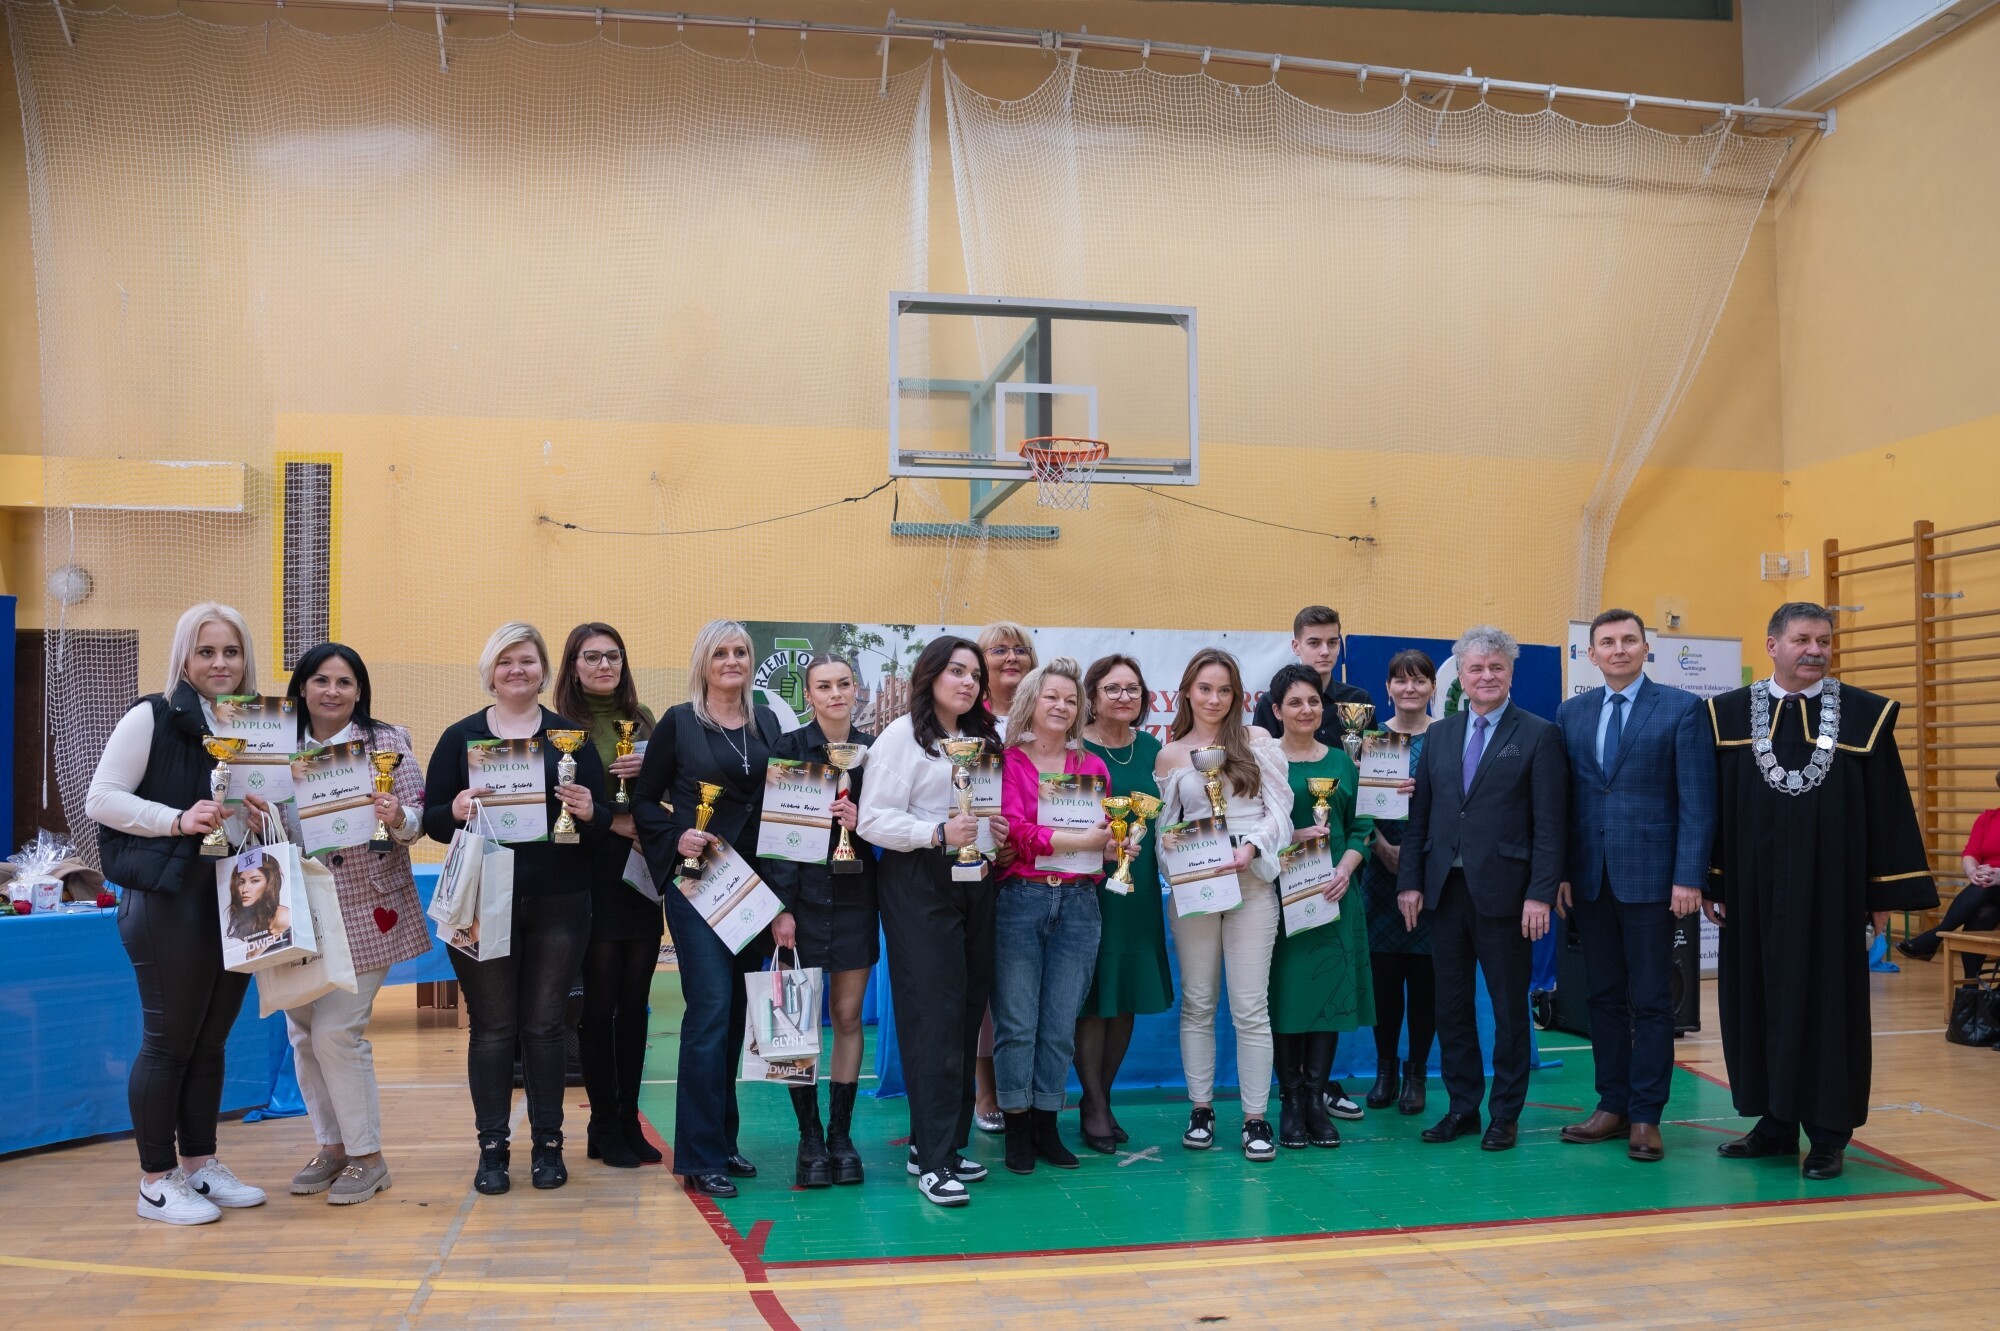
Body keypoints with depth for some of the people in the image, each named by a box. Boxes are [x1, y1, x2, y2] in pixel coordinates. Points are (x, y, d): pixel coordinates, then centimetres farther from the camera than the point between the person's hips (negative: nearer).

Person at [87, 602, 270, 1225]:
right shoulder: (152, 717, -6)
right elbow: (101, 798, -9)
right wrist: (178, 820, -21)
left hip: (235, 901, 6)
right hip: (169, 900, -6)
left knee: (211, 1039, 14)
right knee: (168, 1040, 0)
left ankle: (199, 1163, 26)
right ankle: (156, 1181, 11)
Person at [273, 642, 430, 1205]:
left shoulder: (386, 741, -1)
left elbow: (417, 818, -5)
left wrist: (397, 817, -27)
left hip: (365, 911, -4)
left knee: (338, 1032, -6)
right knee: (303, 1032, 8)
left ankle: (367, 1156, 9)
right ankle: (331, 1144, 25)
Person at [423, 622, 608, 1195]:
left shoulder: (571, 735, 6)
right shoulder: (460, 737, 6)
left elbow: (603, 821, 5)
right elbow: (430, 820, 3)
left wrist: (589, 811, -18)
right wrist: (455, 812, -19)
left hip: (557, 905, 0)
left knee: (544, 1025, 6)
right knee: (492, 1027, 4)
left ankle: (548, 1146, 16)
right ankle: (492, 1149, 13)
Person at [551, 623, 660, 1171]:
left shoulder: (642, 720, 11)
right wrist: (609, 822, -15)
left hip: (643, 872, 4)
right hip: (591, 874, -4)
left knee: (634, 1004, 8)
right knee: (599, 1004, 0)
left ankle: (629, 1122, 17)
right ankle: (604, 1126, 12)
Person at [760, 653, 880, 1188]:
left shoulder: (873, 749, 5)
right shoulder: (788, 746, -2)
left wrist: (862, 822, -12)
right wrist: (779, 904, -12)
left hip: (856, 896, 3)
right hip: (803, 895, -2)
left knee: (849, 1017, 7)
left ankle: (841, 1134, 17)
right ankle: (810, 1138, 12)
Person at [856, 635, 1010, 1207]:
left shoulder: (981, 739, 18)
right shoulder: (902, 735, -3)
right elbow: (874, 820, -11)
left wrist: (995, 832, 5)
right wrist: (938, 832, -22)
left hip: (974, 883, 7)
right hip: (919, 885, -7)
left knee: (968, 1010, 6)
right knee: (934, 1015, -8)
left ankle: (941, 1142, 17)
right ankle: (933, 1159, -3)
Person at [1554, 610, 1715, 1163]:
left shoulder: (1682, 709, -2)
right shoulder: (1571, 713, 10)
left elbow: (1697, 802, -6)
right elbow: (1563, 799, 9)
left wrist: (1688, 878, -13)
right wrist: (1560, 873, 3)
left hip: (1649, 875, -4)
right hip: (1590, 879, 4)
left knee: (1650, 1000, 2)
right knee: (1604, 996, 10)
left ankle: (1645, 1116, 10)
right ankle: (1612, 1105, 19)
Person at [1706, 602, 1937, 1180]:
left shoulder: (1866, 715, -1)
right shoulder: (1729, 715, 3)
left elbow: (1887, 811, 0)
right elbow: (1713, 806, 6)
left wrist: (1885, 894, -3)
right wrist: (1710, 883, 3)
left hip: (1830, 890, -2)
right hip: (1755, 892, 2)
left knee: (1827, 1002, 3)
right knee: (1760, 1001, 8)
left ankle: (1828, 1136, 14)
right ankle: (1775, 1124, 22)